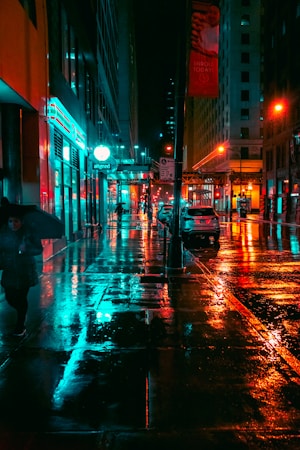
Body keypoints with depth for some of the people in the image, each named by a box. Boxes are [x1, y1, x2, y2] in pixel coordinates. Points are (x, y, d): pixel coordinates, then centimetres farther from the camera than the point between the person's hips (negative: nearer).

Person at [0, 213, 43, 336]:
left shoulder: (28, 233, -10)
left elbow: (39, 249, -7)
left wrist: (26, 250, -24)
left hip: (25, 272, -3)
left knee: (21, 298, 0)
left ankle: (20, 327, 18)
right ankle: (22, 312, 39)